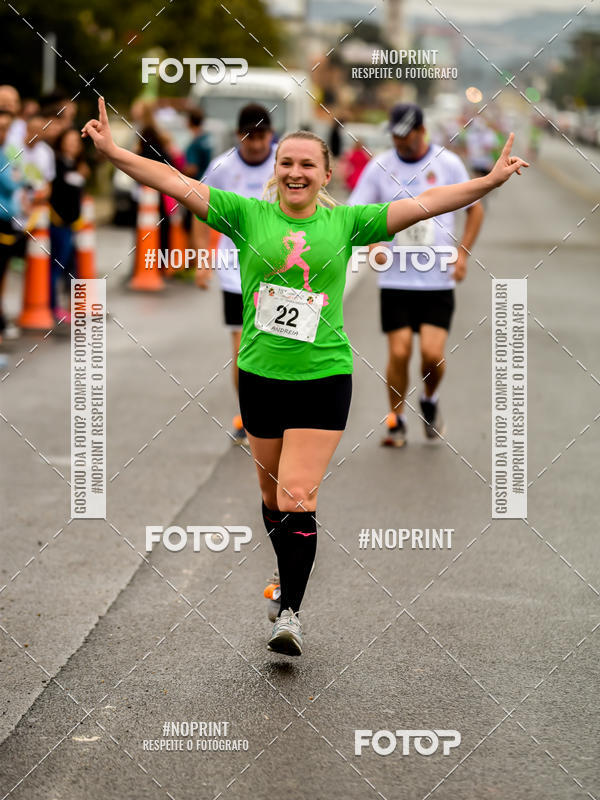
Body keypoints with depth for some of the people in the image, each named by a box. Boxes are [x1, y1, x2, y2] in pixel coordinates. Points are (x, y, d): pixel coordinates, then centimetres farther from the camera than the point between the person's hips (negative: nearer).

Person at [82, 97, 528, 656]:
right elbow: (176, 183, -4)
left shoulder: (344, 223, 2)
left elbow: (423, 204, -1)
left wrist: (491, 180, -7)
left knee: (298, 498, -10)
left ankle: (291, 613, -5)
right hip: (260, 375, 2)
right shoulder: (248, 215, 2)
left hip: (323, 378, -2)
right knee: (272, 495, 14)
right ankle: (290, 580, 36)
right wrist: (112, 152, -13)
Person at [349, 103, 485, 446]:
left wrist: (463, 253, -3)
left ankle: (430, 401, 22)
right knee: (399, 352, -5)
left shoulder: (448, 164, -1)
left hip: (438, 279, -1)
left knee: (433, 353, -9)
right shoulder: (379, 167, 1)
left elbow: (475, 209, 9)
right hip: (395, 279, 1)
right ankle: (397, 421, 13)